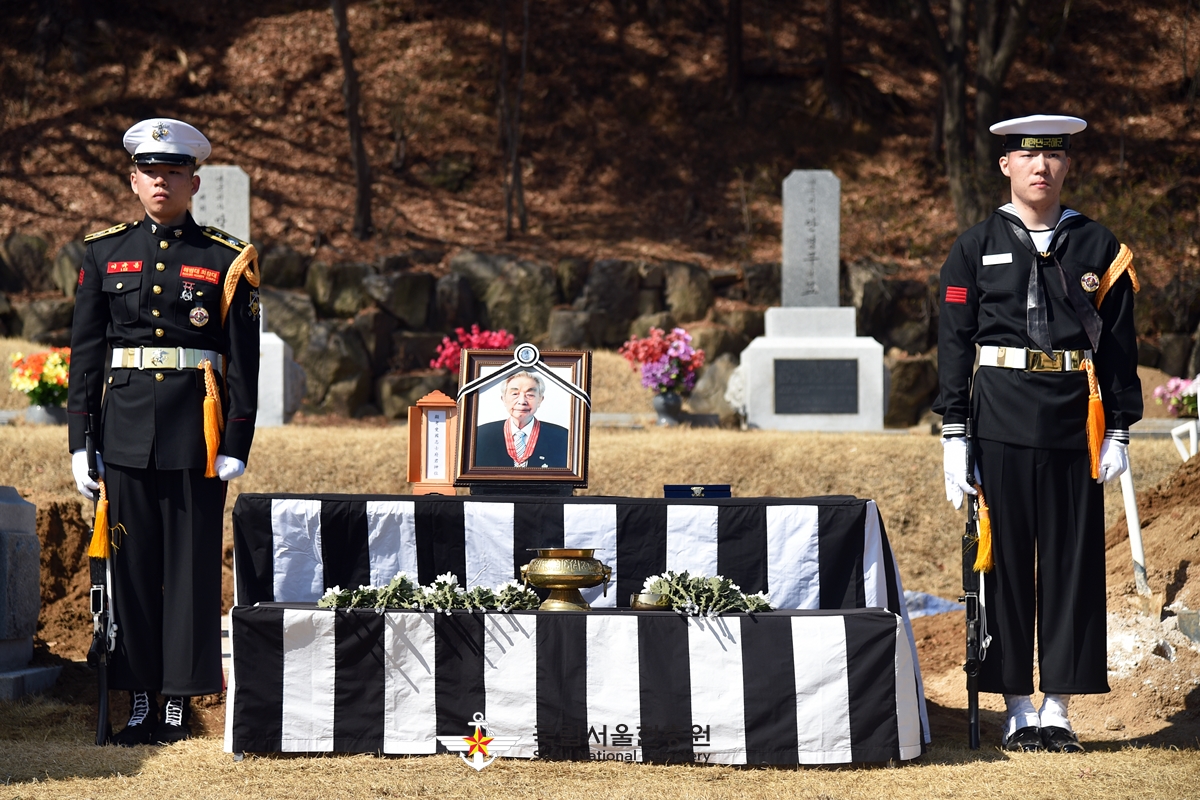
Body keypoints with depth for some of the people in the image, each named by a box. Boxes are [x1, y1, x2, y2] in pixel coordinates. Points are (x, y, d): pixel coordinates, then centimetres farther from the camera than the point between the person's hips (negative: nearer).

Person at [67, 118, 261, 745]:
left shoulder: (225, 260, 2)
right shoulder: (105, 254, 8)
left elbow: (244, 362, 1)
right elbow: (85, 353, 9)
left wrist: (236, 446, -5)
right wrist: (80, 442, 3)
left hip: (196, 431, -2)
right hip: (125, 429, 2)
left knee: (192, 563, 1)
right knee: (131, 563, 4)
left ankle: (180, 698, 7)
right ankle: (139, 699, 11)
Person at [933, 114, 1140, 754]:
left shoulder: (1097, 246, 8)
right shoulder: (976, 247, 5)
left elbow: (1119, 342, 9)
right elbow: (954, 343, 3)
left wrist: (1118, 431, 2)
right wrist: (954, 435, -3)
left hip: (1074, 422, 1)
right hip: (1001, 419, -1)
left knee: (1071, 561, 2)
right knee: (1005, 560, 1)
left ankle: (1058, 710, 10)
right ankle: (1018, 710, 8)